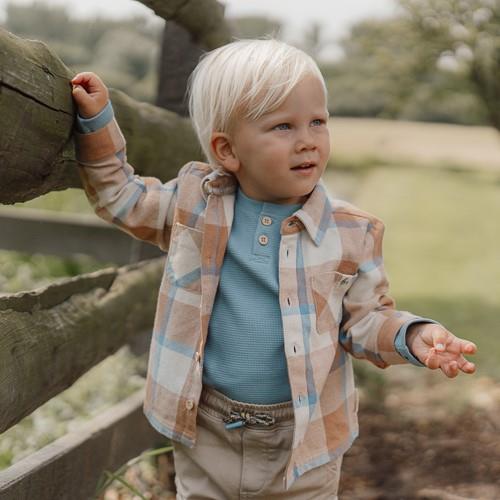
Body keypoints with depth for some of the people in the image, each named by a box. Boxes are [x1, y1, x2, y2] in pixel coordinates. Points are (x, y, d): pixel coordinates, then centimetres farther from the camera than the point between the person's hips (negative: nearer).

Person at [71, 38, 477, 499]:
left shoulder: (352, 232, -9)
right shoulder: (195, 202, -6)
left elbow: (364, 316, -1)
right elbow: (121, 197, 9)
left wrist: (411, 335, -21)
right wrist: (97, 120, 0)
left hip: (304, 439, -1)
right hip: (205, 432, 1)